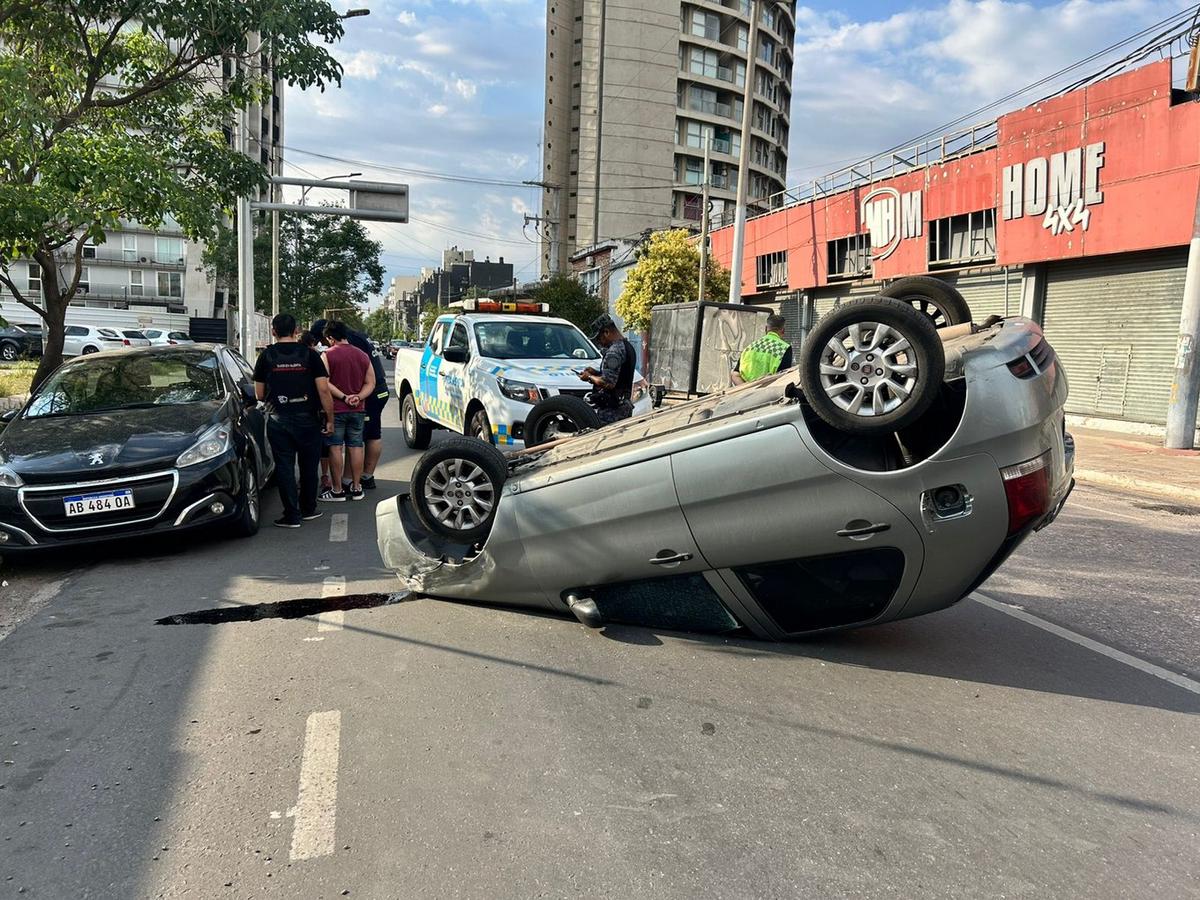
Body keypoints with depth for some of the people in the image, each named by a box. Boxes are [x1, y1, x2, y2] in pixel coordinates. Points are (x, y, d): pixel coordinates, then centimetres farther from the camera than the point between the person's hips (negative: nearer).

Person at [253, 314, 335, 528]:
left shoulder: (266, 356, 0)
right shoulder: (309, 354, -2)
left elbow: (259, 394, 4)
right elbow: (323, 390, -8)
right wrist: (330, 419, -1)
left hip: (278, 421, 0)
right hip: (308, 420, 0)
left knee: (284, 467, 5)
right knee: (309, 466, 14)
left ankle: (292, 515, 6)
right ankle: (308, 509, 25)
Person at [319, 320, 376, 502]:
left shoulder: (328, 355, -8)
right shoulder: (363, 356, 8)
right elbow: (370, 383, 6)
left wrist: (343, 397, -15)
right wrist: (358, 397, -7)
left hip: (335, 410, -4)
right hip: (357, 411, 4)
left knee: (335, 448, 1)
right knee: (356, 447, 9)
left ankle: (337, 490, 4)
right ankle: (357, 488, 13)